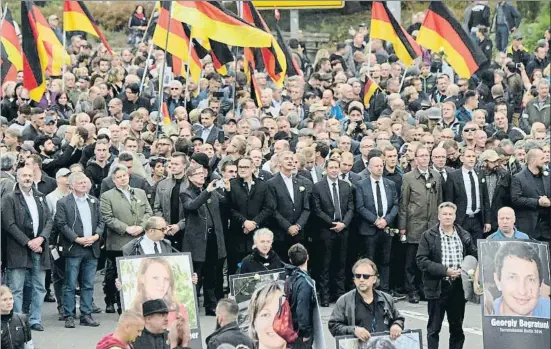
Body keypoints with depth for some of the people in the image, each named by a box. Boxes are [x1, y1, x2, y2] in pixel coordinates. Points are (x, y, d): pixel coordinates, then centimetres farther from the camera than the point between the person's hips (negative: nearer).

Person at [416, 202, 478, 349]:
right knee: (434, 328, 3)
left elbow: (474, 256, 15)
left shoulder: (464, 236, 7)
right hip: (437, 287, -3)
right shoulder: (428, 236, -3)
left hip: (458, 287, 3)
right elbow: (421, 260, -9)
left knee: (457, 328, 11)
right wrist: (445, 270, -17)